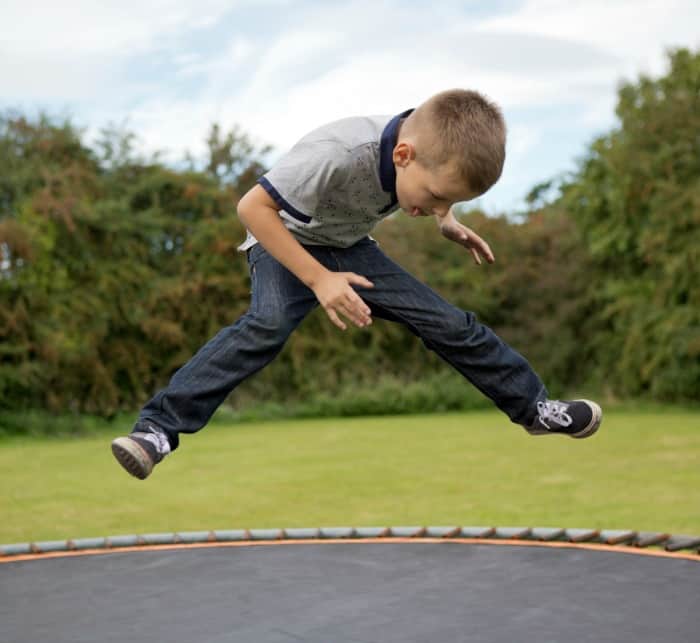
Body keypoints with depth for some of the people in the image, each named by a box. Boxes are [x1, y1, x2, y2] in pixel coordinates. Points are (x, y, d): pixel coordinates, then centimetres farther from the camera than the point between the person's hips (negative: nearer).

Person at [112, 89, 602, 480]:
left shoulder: (431, 152, -18)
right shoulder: (336, 154, -40)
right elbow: (253, 207, -34)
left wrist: (449, 224, -3)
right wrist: (318, 279, -36)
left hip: (351, 249, 5)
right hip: (288, 244, -5)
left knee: (449, 323, -1)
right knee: (268, 325, -34)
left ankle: (534, 406, 16)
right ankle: (159, 427, -33)